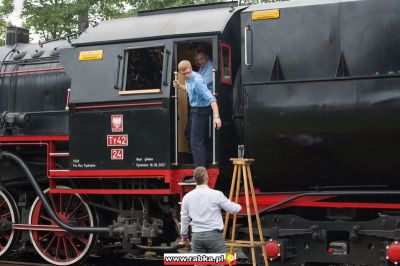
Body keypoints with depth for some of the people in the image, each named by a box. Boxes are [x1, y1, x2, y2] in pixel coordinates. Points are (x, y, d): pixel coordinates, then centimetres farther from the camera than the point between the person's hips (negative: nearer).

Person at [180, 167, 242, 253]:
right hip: (214, 235, -3)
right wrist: (239, 207, 24)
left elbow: (184, 219, 9)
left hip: (197, 236, 4)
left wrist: (184, 235, 25)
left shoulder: (187, 197, 2)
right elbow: (232, 209, 0)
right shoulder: (216, 194, -9)